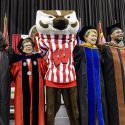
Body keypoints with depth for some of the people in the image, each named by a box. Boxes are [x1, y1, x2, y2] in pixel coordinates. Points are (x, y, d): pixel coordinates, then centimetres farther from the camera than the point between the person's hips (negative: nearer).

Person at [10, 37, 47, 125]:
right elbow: (13, 72, 0)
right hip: (23, 86, -1)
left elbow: (44, 69, 6)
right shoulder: (18, 58, 4)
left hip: (36, 86, 2)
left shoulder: (38, 57, 10)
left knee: (36, 105, 5)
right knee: (24, 106, 1)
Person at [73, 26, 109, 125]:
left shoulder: (97, 50, 13)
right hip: (85, 81, -5)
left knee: (98, 104, 6)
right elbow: (75, 64, -6)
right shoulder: (80, 48, -4)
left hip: (97, 81, 5)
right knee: (86, 104, -1)